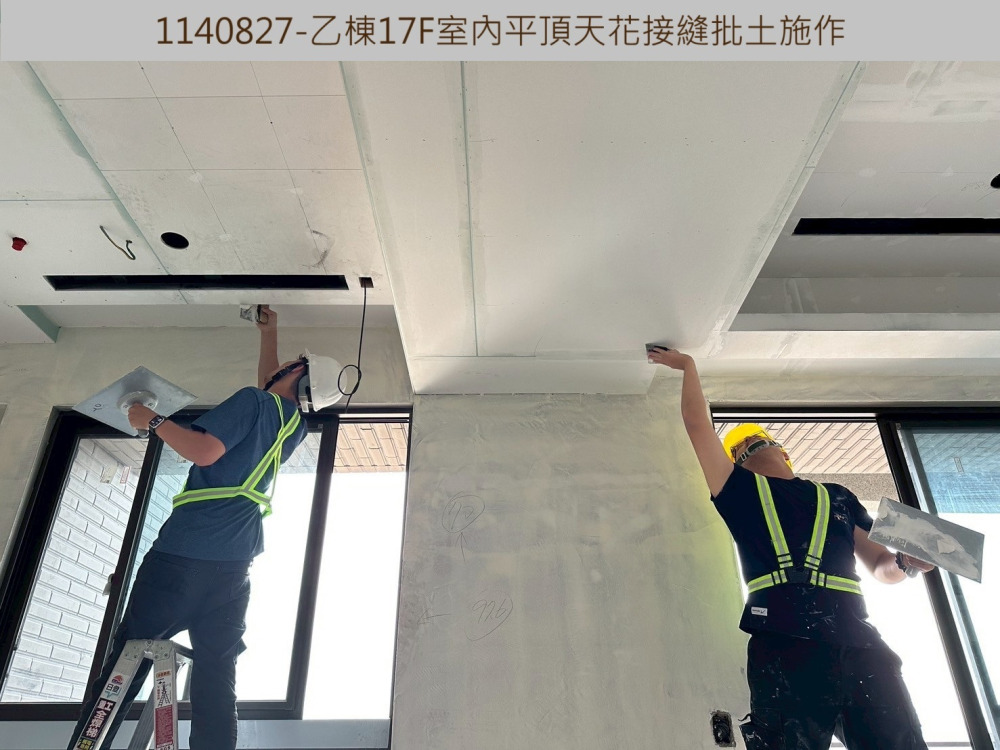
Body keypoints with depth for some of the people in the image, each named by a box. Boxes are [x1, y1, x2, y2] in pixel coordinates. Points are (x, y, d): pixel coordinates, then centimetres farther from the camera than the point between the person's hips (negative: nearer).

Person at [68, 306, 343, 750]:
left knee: (124, 664, 0)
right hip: (233, 566, 6)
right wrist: (269, 334, 46)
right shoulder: (296, 426, 18)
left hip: (183, 553, -6)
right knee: (216, 678, 5)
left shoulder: (252, 401, -4)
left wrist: (153, 421, -3)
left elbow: (205, 450, -18)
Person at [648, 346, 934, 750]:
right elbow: (697, 424, 12)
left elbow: (879, 564, 27)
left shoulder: (836, 497, 26)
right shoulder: (739, 491, 16)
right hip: (782, 650, -3)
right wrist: (688, 365, 21)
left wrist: (904, 561, 4)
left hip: (860, 645, 3)